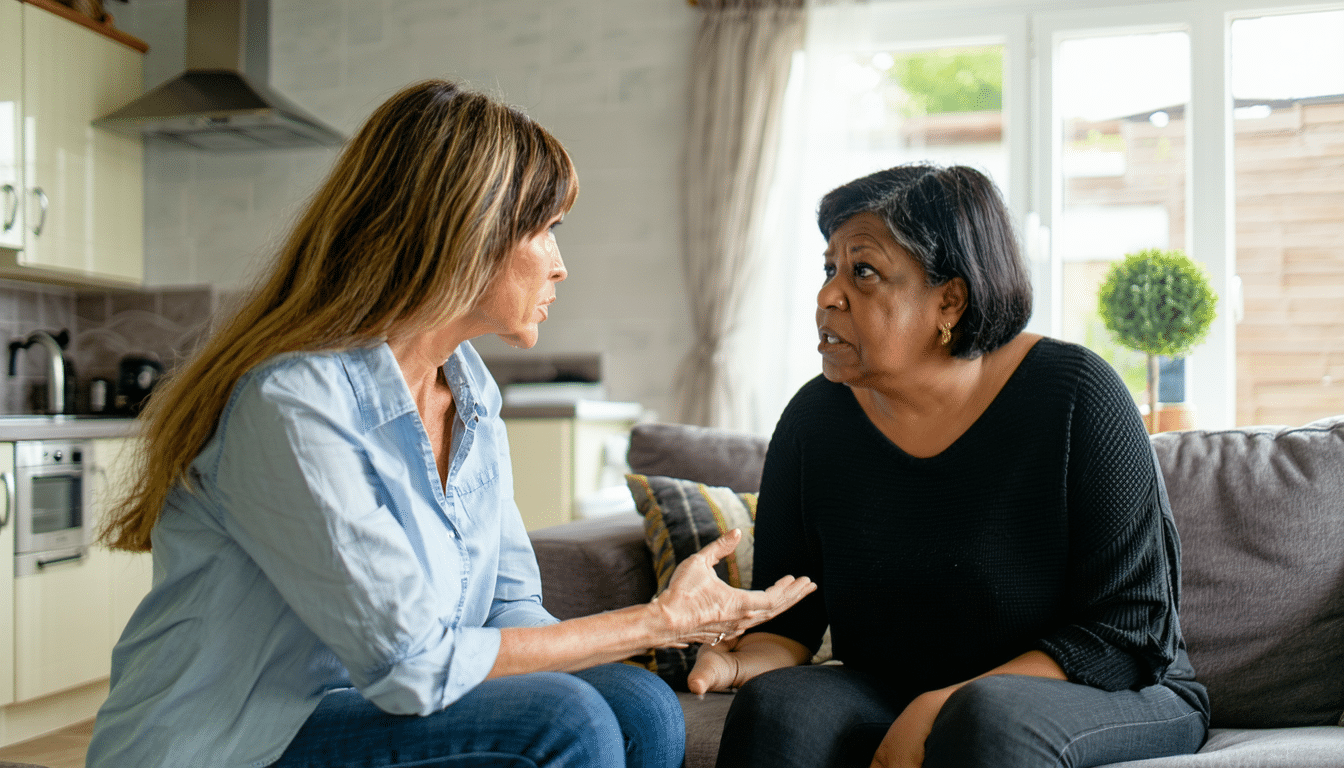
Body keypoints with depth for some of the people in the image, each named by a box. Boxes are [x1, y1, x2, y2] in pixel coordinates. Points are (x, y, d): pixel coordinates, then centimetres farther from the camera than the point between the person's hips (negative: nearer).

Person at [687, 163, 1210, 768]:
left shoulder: (1073, 396, -15)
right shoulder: (814, 419, -3)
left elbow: (1133, 627, -16)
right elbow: (789, 620, 1)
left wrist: (946, 707, -26)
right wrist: (739, 660, -24)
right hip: (892, 700, 3)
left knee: (988, 717, -35)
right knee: (776, 706, -25)